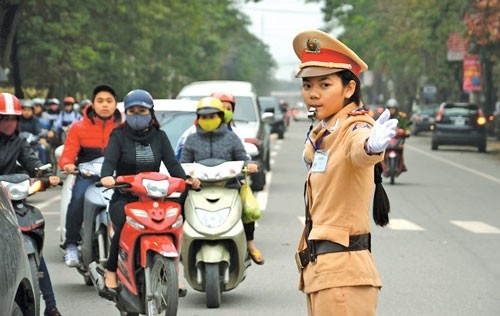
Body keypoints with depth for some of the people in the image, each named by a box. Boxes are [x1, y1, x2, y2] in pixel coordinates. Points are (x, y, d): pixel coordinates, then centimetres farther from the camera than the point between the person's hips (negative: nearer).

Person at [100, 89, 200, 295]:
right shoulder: (119, 136, 7)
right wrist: (106, 176, -35)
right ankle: (111, 272, -13)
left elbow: (171, 162, 2)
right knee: (124, 227, -31)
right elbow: (109, 159, -11)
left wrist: (185, 179, -19)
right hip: (124, 198, -2)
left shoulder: (159, 136, 15)